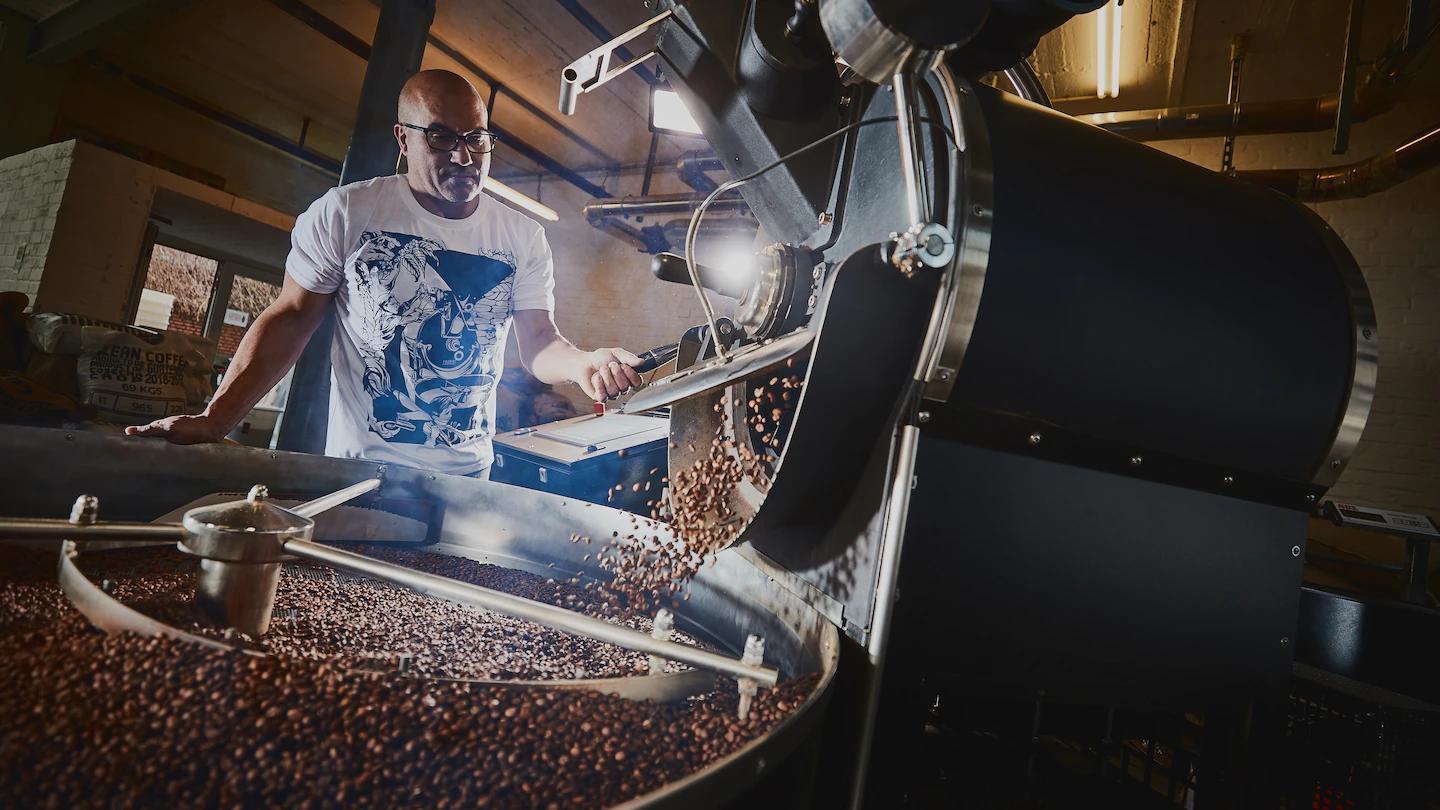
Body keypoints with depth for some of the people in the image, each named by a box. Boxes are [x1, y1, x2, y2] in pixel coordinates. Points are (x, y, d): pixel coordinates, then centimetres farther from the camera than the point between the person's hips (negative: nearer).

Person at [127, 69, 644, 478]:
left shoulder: (524, 238, 1)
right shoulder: (344, 213, -4)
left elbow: (538, 342, -3)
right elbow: (290, 319, -2)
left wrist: (583, 364, -27)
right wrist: (214, 420, -12)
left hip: (464, 477, 2)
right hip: (357, 469, -2)